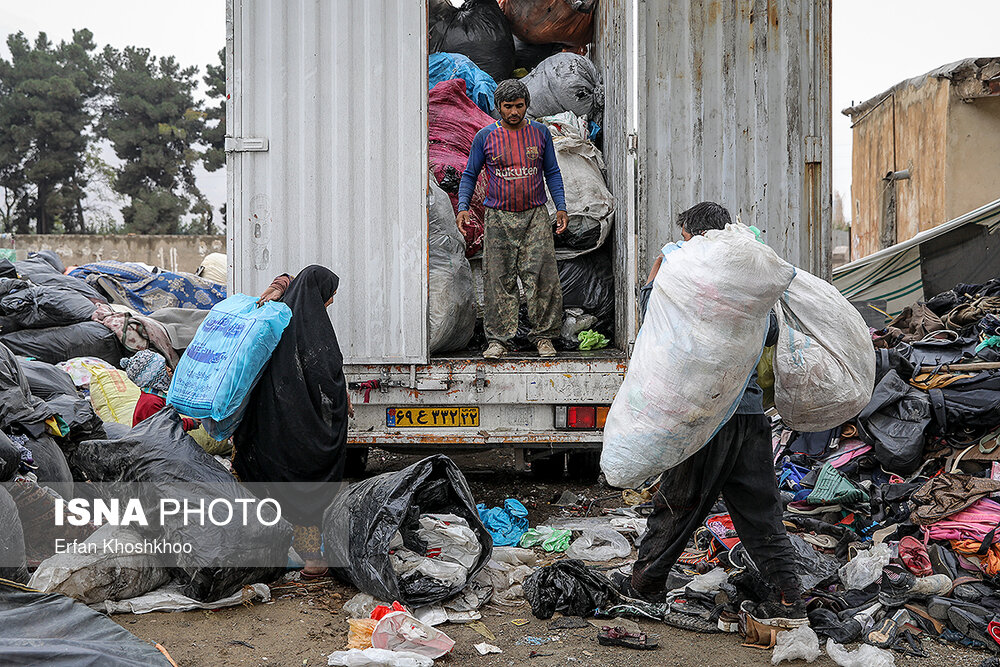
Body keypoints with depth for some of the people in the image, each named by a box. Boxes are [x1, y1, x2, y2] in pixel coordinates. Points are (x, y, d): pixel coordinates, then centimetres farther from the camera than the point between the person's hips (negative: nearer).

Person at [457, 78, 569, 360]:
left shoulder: (540, 133, 6)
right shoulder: (485, 136, 3)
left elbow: (552, 172, 13)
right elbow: (469, 175, 10)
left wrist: (561, 207, 2)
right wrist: (463, 207, -4)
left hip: (535, 217, 1)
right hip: (499, 218, 0)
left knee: (542, 278, -4)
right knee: (499, 281, 0)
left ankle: (543, 336, 8)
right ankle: (498, 339, 8)